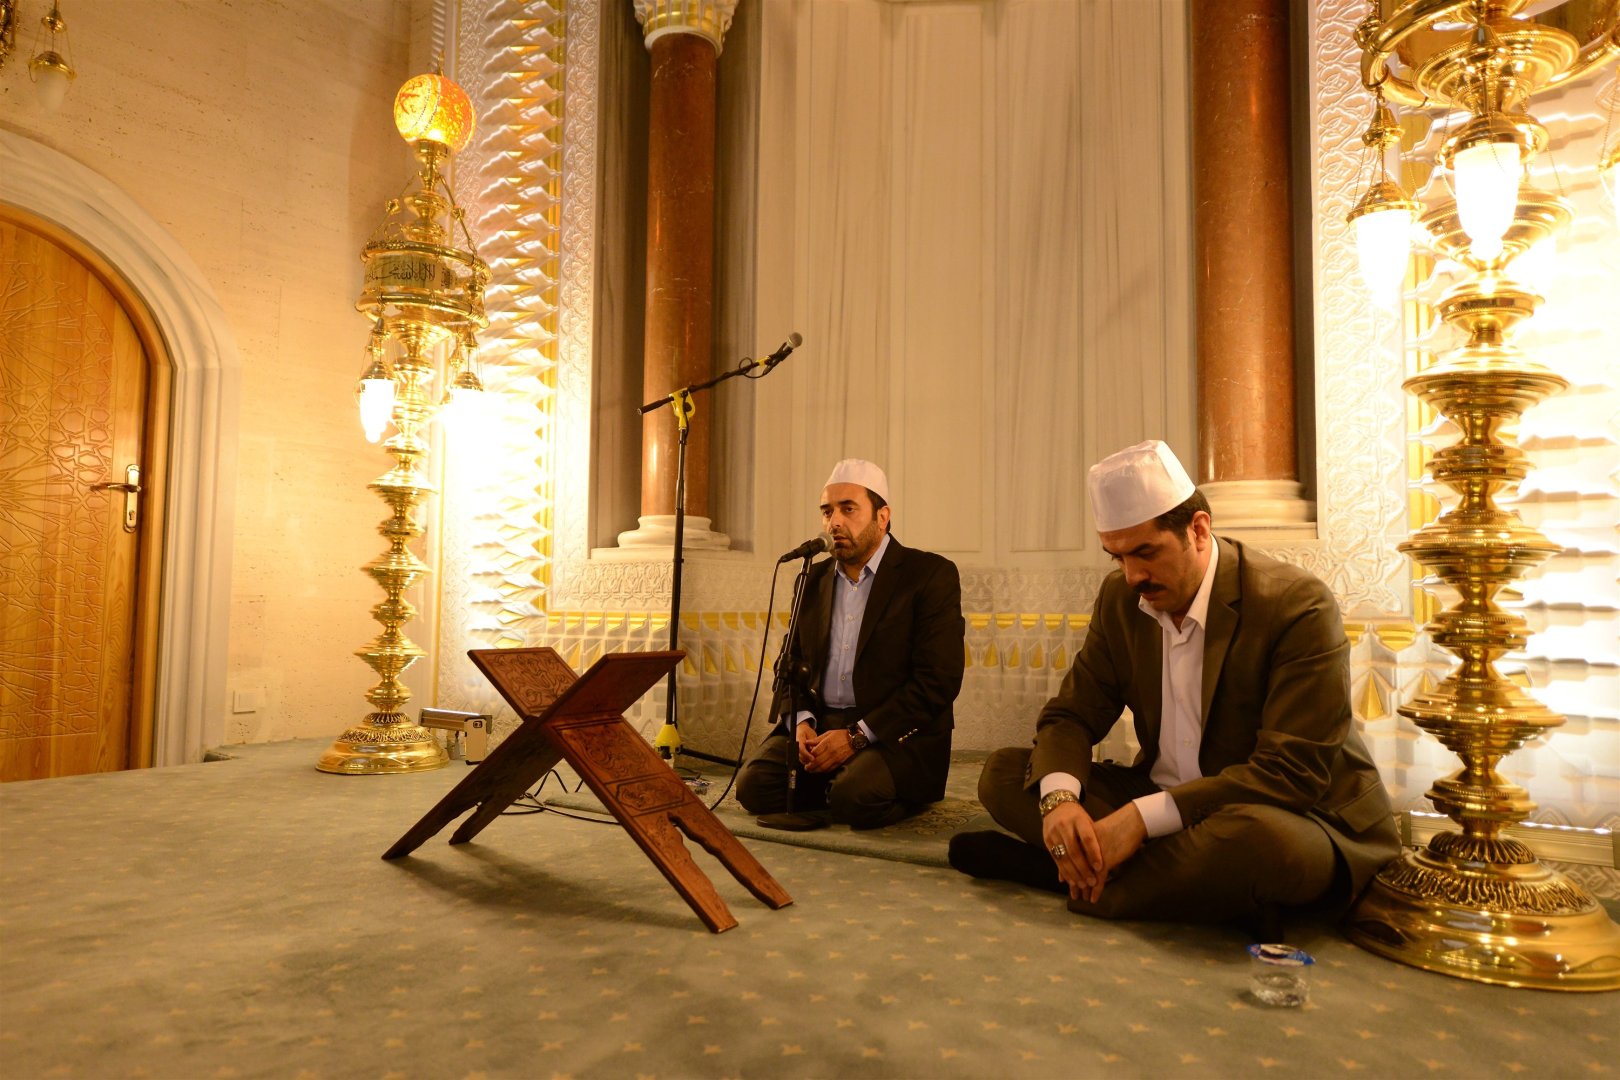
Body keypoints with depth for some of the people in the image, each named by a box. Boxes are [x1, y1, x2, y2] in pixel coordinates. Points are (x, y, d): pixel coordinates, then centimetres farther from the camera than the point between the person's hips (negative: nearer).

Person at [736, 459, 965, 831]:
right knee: (753, 785, -20)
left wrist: (856, 736, -18)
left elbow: (938, 680, -13)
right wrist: (800, 722, -5)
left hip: (896, 733, -5)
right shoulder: (814, 579, 15)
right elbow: (793, 664, 17)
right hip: (817, 724, 5)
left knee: (855, 796, -33)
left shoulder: (931, 574, -5)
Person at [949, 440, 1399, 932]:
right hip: (1157, 804, 6)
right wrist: (1058, 799, -22)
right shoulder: (1121, 598, 0)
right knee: (1002, 774, -7)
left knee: (1263, 839, -41)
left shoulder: (1298, 606, -19)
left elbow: (1292, 772, -24)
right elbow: (1072, 713, 1)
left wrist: (1141, 818, -32)